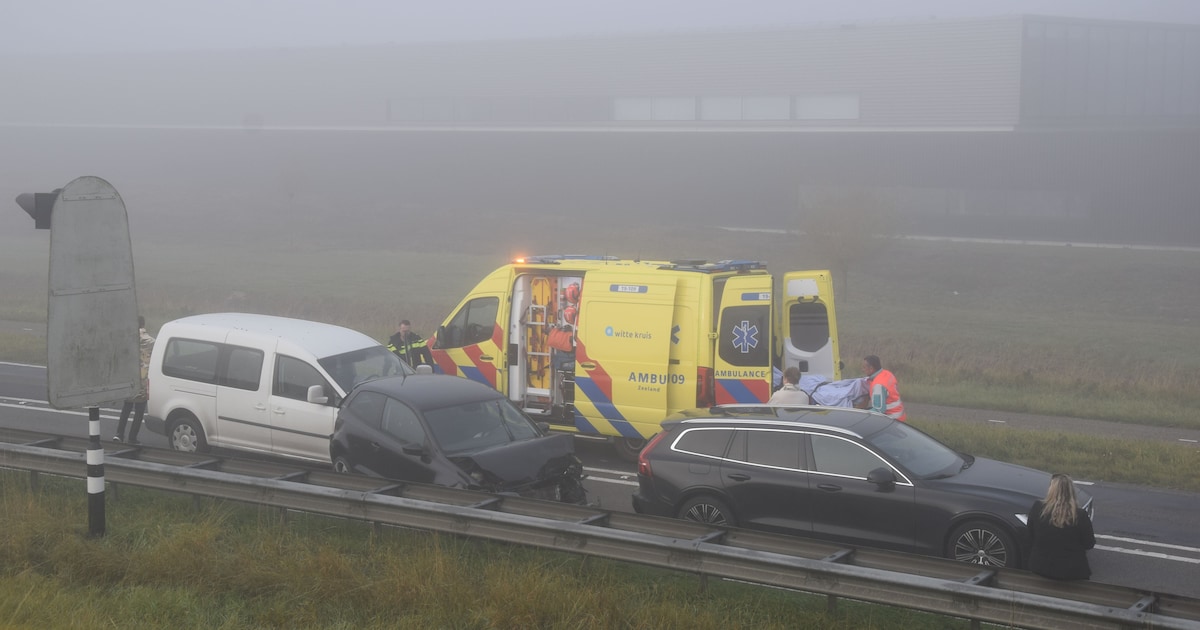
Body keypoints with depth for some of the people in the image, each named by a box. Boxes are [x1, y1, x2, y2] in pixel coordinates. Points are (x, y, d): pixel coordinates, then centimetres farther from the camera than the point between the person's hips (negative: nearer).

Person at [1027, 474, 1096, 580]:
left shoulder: (1037, 508, -13)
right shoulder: (1080, 516, -16)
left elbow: (1030, 534, 1)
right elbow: (1089, 544, -4)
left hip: (1040, 568, 2)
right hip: (1072, 571, -2)